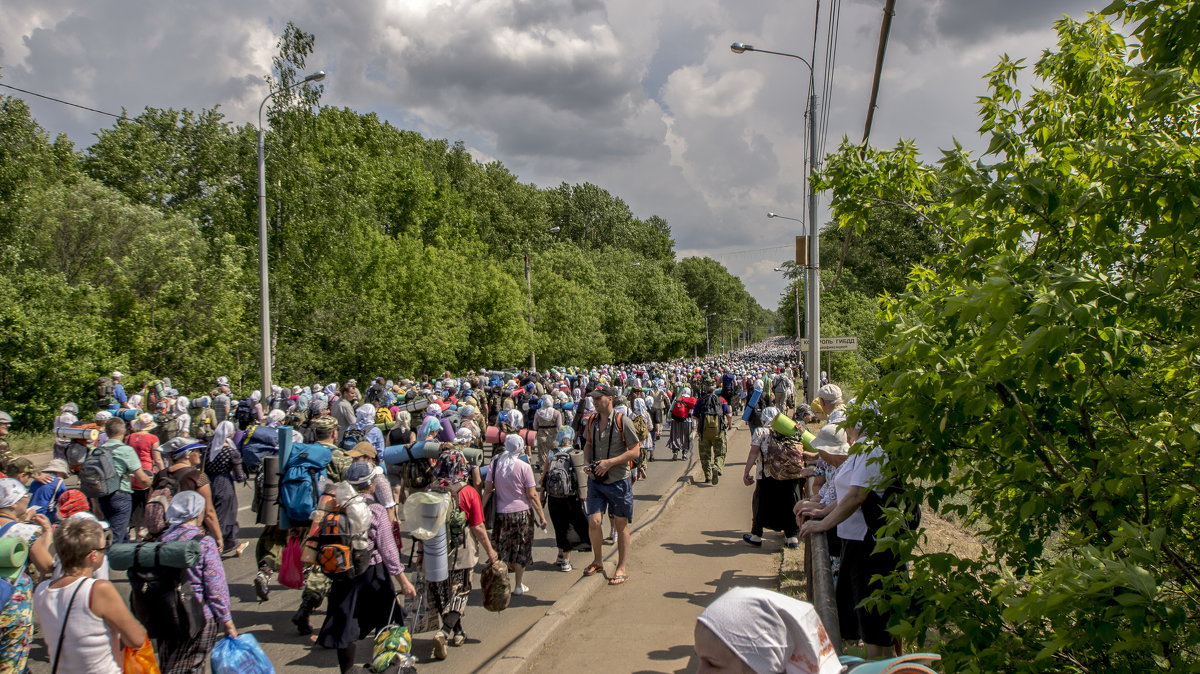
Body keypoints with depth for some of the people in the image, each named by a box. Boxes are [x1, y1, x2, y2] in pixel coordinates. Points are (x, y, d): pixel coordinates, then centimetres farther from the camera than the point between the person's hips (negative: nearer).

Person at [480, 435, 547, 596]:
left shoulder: (495, 463, -2)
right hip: (522, 513, -2)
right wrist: (542, 516, -2)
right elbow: (532, 495, -9)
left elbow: (487, 490, 0)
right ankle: (518, 585, 20)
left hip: (501, 513, 2)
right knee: (521, 550, 12)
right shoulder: (524, 467, -10)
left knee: (502, 550, 12)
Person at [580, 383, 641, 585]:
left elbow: (635, 451, -13)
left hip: (618, 480, -4)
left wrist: (609, 462, -19)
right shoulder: (592, 422, 4)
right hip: (596, 480, 4)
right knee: (593, 522, -3)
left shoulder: (623, 422, -12)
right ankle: (597, 561, 22)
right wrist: (588, 464, -1)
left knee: (621, 525, 8)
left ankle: (622, 568, 21)